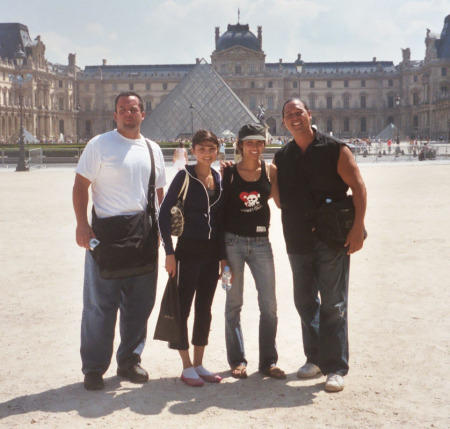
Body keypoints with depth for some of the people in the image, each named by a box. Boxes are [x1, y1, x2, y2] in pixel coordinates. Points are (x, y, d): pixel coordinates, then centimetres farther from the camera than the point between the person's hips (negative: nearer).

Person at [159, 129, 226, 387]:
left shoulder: (219, 179, 8)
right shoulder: (185, 177, -7)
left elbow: (220, 219, 12)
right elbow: (164, 213, -10)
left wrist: (223, 256, 10)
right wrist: (169, 251, -14)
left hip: (212, 252, 6)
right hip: (188, 250, -6)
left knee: (205, 308, 11)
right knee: (182, 307, -1)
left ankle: (199, 364, 21)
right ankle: (187, 367, 10)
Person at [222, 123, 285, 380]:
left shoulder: (270, 171, 3)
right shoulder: (228, 172, -2)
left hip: (261, 242, 2)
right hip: (233, 241, -2)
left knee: (269, 305, 2)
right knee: (234, 304, 7)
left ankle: (269, 361, 15)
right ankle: (237, 360, 18)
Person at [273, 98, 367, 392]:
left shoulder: (335, 150, -3)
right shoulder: (282, 158, 10)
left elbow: (359, 187, -7)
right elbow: (280, 199, 16)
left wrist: (358, 228, -14)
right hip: (298, 242, 5)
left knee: (333, 305, -2)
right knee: (305, 302, 12)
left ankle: (335, 367, 5)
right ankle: (315, 357, 26)